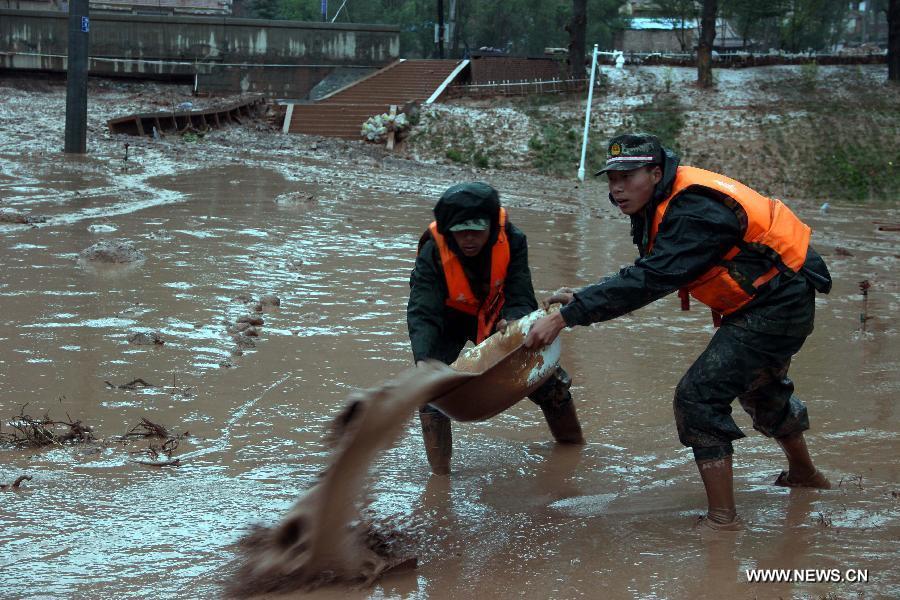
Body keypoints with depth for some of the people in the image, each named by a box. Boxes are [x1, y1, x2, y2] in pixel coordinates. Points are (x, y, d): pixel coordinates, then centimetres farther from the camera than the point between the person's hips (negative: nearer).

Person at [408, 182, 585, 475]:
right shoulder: (433, 253, -35)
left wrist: (512, 323, -52)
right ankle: (439, 471, -14)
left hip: (496, 315, 2)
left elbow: (521, 298, -28)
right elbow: (423, 315, -40)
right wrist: (422, 360, -58)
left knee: (547, 379, 6)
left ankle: (572, 441, 35)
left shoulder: (512, 241, -29)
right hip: (449, 320, -2)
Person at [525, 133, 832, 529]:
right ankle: (804, 474, 56)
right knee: (759, 389, 31)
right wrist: (584, 299, -3)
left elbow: (649, 281, -38)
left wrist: (565, 316, -41)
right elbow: (651, 274, 8)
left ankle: (722, 518, -10)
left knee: (699, 396, -16)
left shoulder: (695, 212, -30)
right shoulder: (665, 202, 0)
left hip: (778, 307, -11)